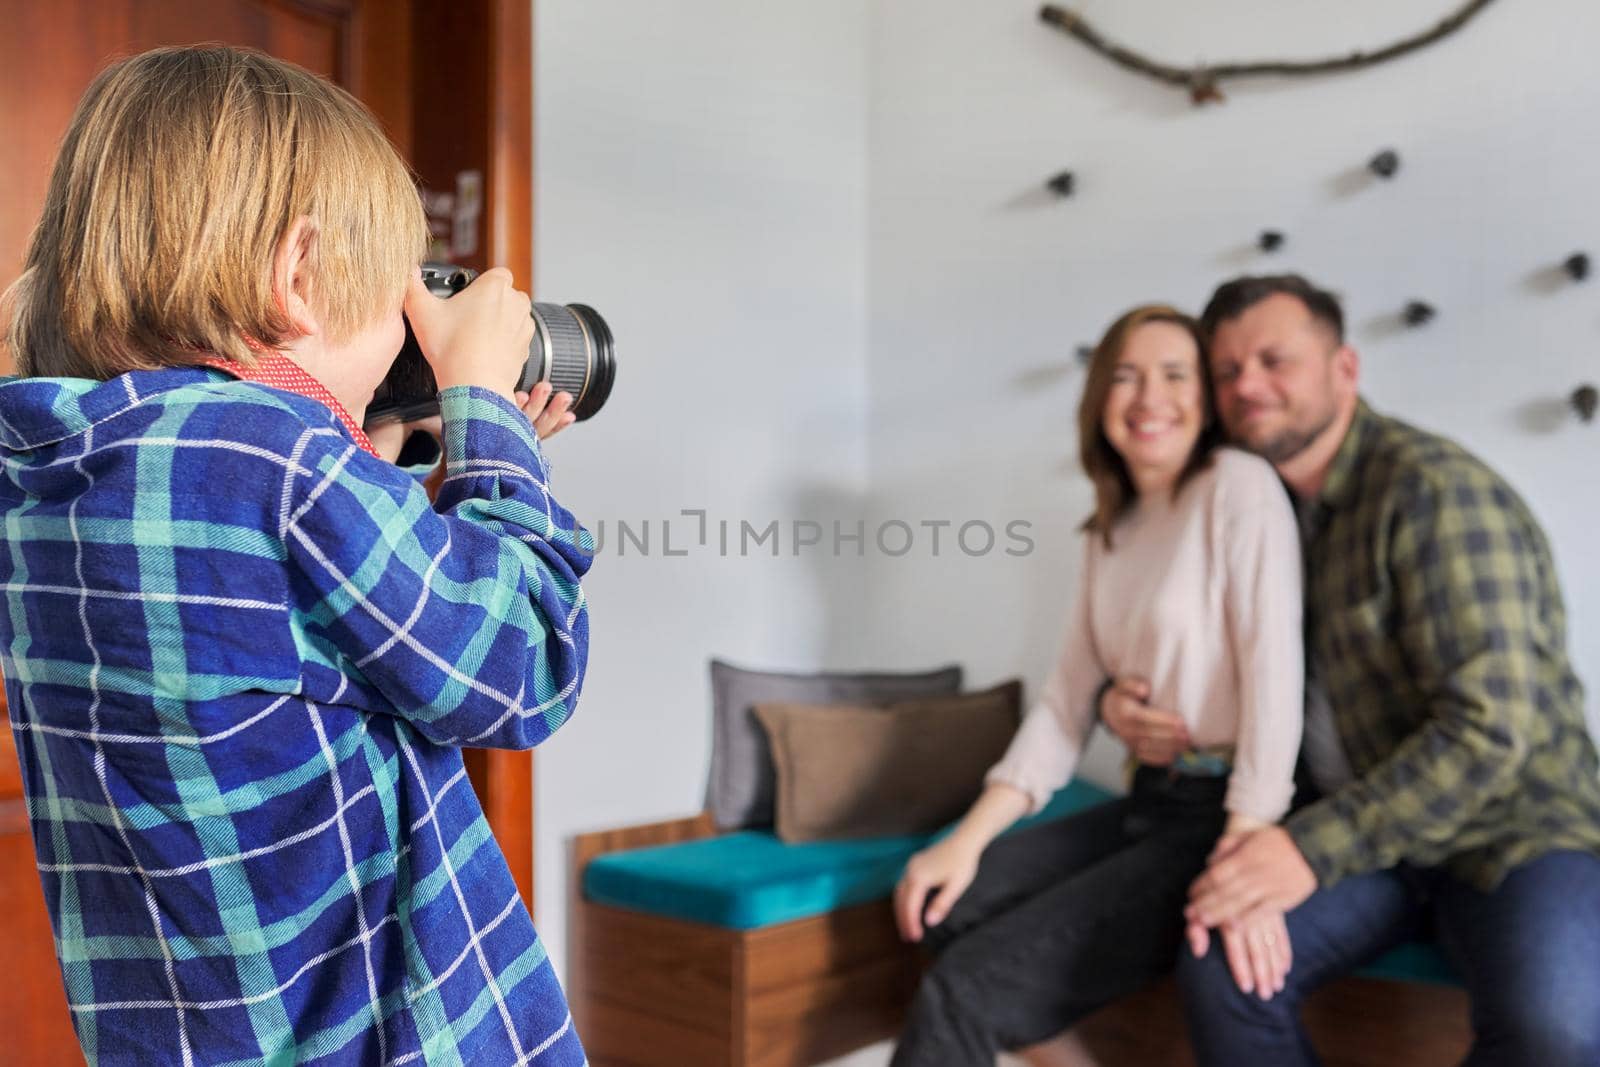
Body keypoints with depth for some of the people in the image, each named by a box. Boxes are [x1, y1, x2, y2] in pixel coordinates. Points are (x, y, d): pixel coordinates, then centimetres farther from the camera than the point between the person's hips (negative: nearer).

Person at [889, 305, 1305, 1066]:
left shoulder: (1239, 486, -9)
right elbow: (1068, 698, 10)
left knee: (967, 989, -17)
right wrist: (968, 838, 0)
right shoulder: (1109, 530, 14)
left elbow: (1274, 669, -18)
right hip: (1147, 804, 8)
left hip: (1222, 815, -8)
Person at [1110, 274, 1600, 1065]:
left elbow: (1490, 726, -24)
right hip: (1367, 835, 5)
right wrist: (1132, 698, -2)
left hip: (1511, 828, -5)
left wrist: (1315, 848, -27)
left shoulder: (1431, 489, -16)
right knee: (1220, 962, -22)